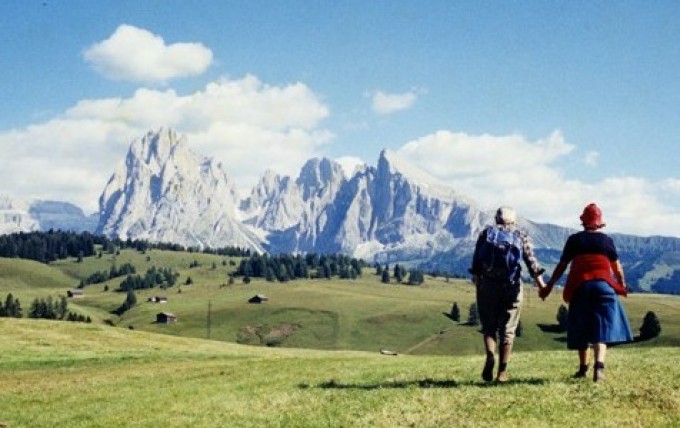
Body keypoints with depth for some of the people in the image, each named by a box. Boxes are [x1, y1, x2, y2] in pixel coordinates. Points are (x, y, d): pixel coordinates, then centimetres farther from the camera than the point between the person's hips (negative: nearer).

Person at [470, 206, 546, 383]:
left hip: (488, 286, 0)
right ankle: (502, 372, 4)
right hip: (512, 287, 0)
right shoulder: (521, 236, 11)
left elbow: (476, 260, 4)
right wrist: (541, 284, -4)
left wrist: (477, 278, 11)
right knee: (507, 330, 8)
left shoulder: (486, 233, 12)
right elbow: (531, 261, -1)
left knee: (489, 326, 11)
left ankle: (490, 355, -16)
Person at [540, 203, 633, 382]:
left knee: (581, 328, 13)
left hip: (579, 286, 1)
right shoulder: (607, 240, 6)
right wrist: (622, 285, 29)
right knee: (602, 327, -3)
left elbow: (561, 266, 6)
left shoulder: (574, 239, 6)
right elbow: (617, 267, 12)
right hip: (603, 285, -1)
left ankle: (583, 368, 20)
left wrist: (549, 286, 14)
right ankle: (599, 366, -22)